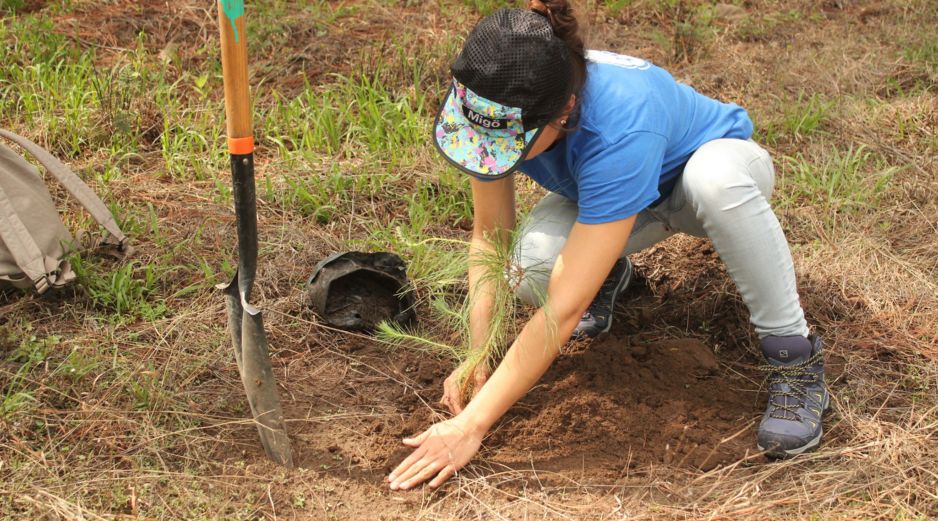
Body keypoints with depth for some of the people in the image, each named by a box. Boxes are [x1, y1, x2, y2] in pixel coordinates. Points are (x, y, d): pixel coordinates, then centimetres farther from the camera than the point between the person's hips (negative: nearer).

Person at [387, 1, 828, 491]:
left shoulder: (619, 128, -44)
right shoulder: (500, 106, -28)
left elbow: (564, 311, -44)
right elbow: (490, 233, -15)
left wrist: (469, 426, -43)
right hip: (607, 192, 4)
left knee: (714, 179, -43)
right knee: (533, 268, -30)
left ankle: (794, 355, -22)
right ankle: (605, 274, 8)